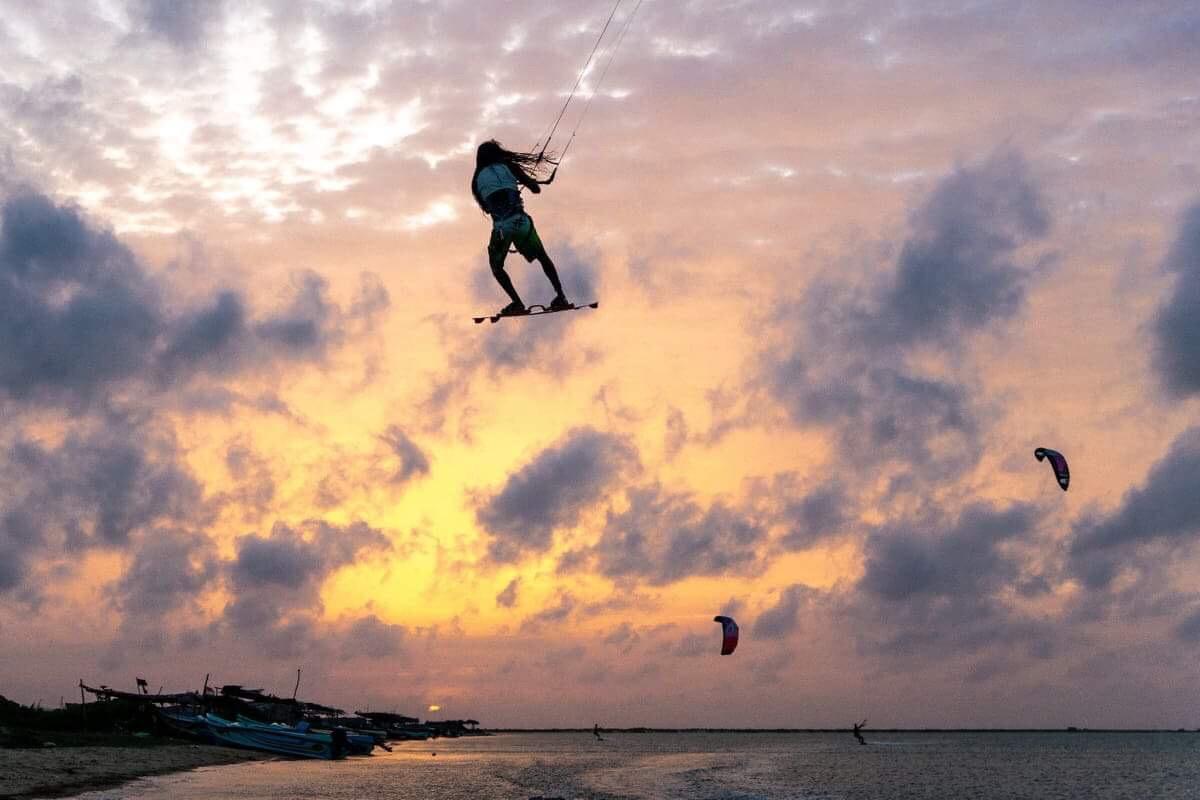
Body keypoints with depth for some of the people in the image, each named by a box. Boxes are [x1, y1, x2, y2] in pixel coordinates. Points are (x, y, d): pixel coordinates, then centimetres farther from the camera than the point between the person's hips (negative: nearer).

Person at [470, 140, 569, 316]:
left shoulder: (477, 179, 11)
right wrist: (529, 180, 29)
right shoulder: (508, 166, 9)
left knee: (496, 266, 20)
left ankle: (517, 303, 5)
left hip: (500, 227, -1)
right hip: (521, 221, 1)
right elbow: (536, 189, 8)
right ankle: (560, 296, 10)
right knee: (543, 257, 19)